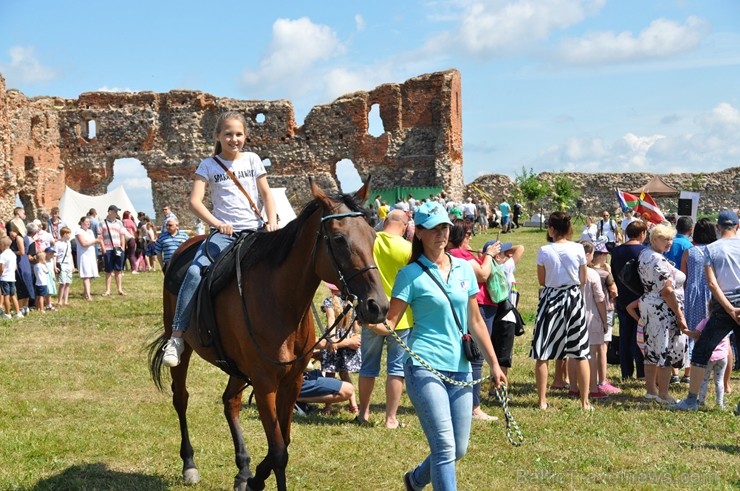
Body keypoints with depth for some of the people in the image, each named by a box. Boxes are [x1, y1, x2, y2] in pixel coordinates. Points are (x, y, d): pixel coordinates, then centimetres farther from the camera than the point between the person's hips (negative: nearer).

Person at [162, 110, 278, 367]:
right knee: (195, 271, -25)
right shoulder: (209, 165, 4)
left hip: (255, 230, 2)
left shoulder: (252, 160, 11)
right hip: (225, 233, -2)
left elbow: (266, 194, 12)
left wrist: (272, 221, -6)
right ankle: (177, 336, -19)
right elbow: (195, 201, -5)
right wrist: (217, 224, -20)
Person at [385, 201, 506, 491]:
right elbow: (391, 321, -6)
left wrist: (494, 364, 14)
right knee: (445, 448, -13)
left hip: (460, 368, 5)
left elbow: (475, 322, 15)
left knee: (459, 450, 11)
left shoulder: (464, 269, 10)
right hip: (425, 367, -5)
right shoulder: (411, 274, -3)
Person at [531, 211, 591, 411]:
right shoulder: (578, 249, -6)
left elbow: (542, 281, 0)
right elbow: (583, 280, 2)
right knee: (580, 353, 8)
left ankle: (542, 400, 7)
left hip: (551, 299, -1)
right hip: (574, 299, 1)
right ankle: (585, 401, 10)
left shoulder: (544, 251, -9)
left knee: (542, 353, 7)